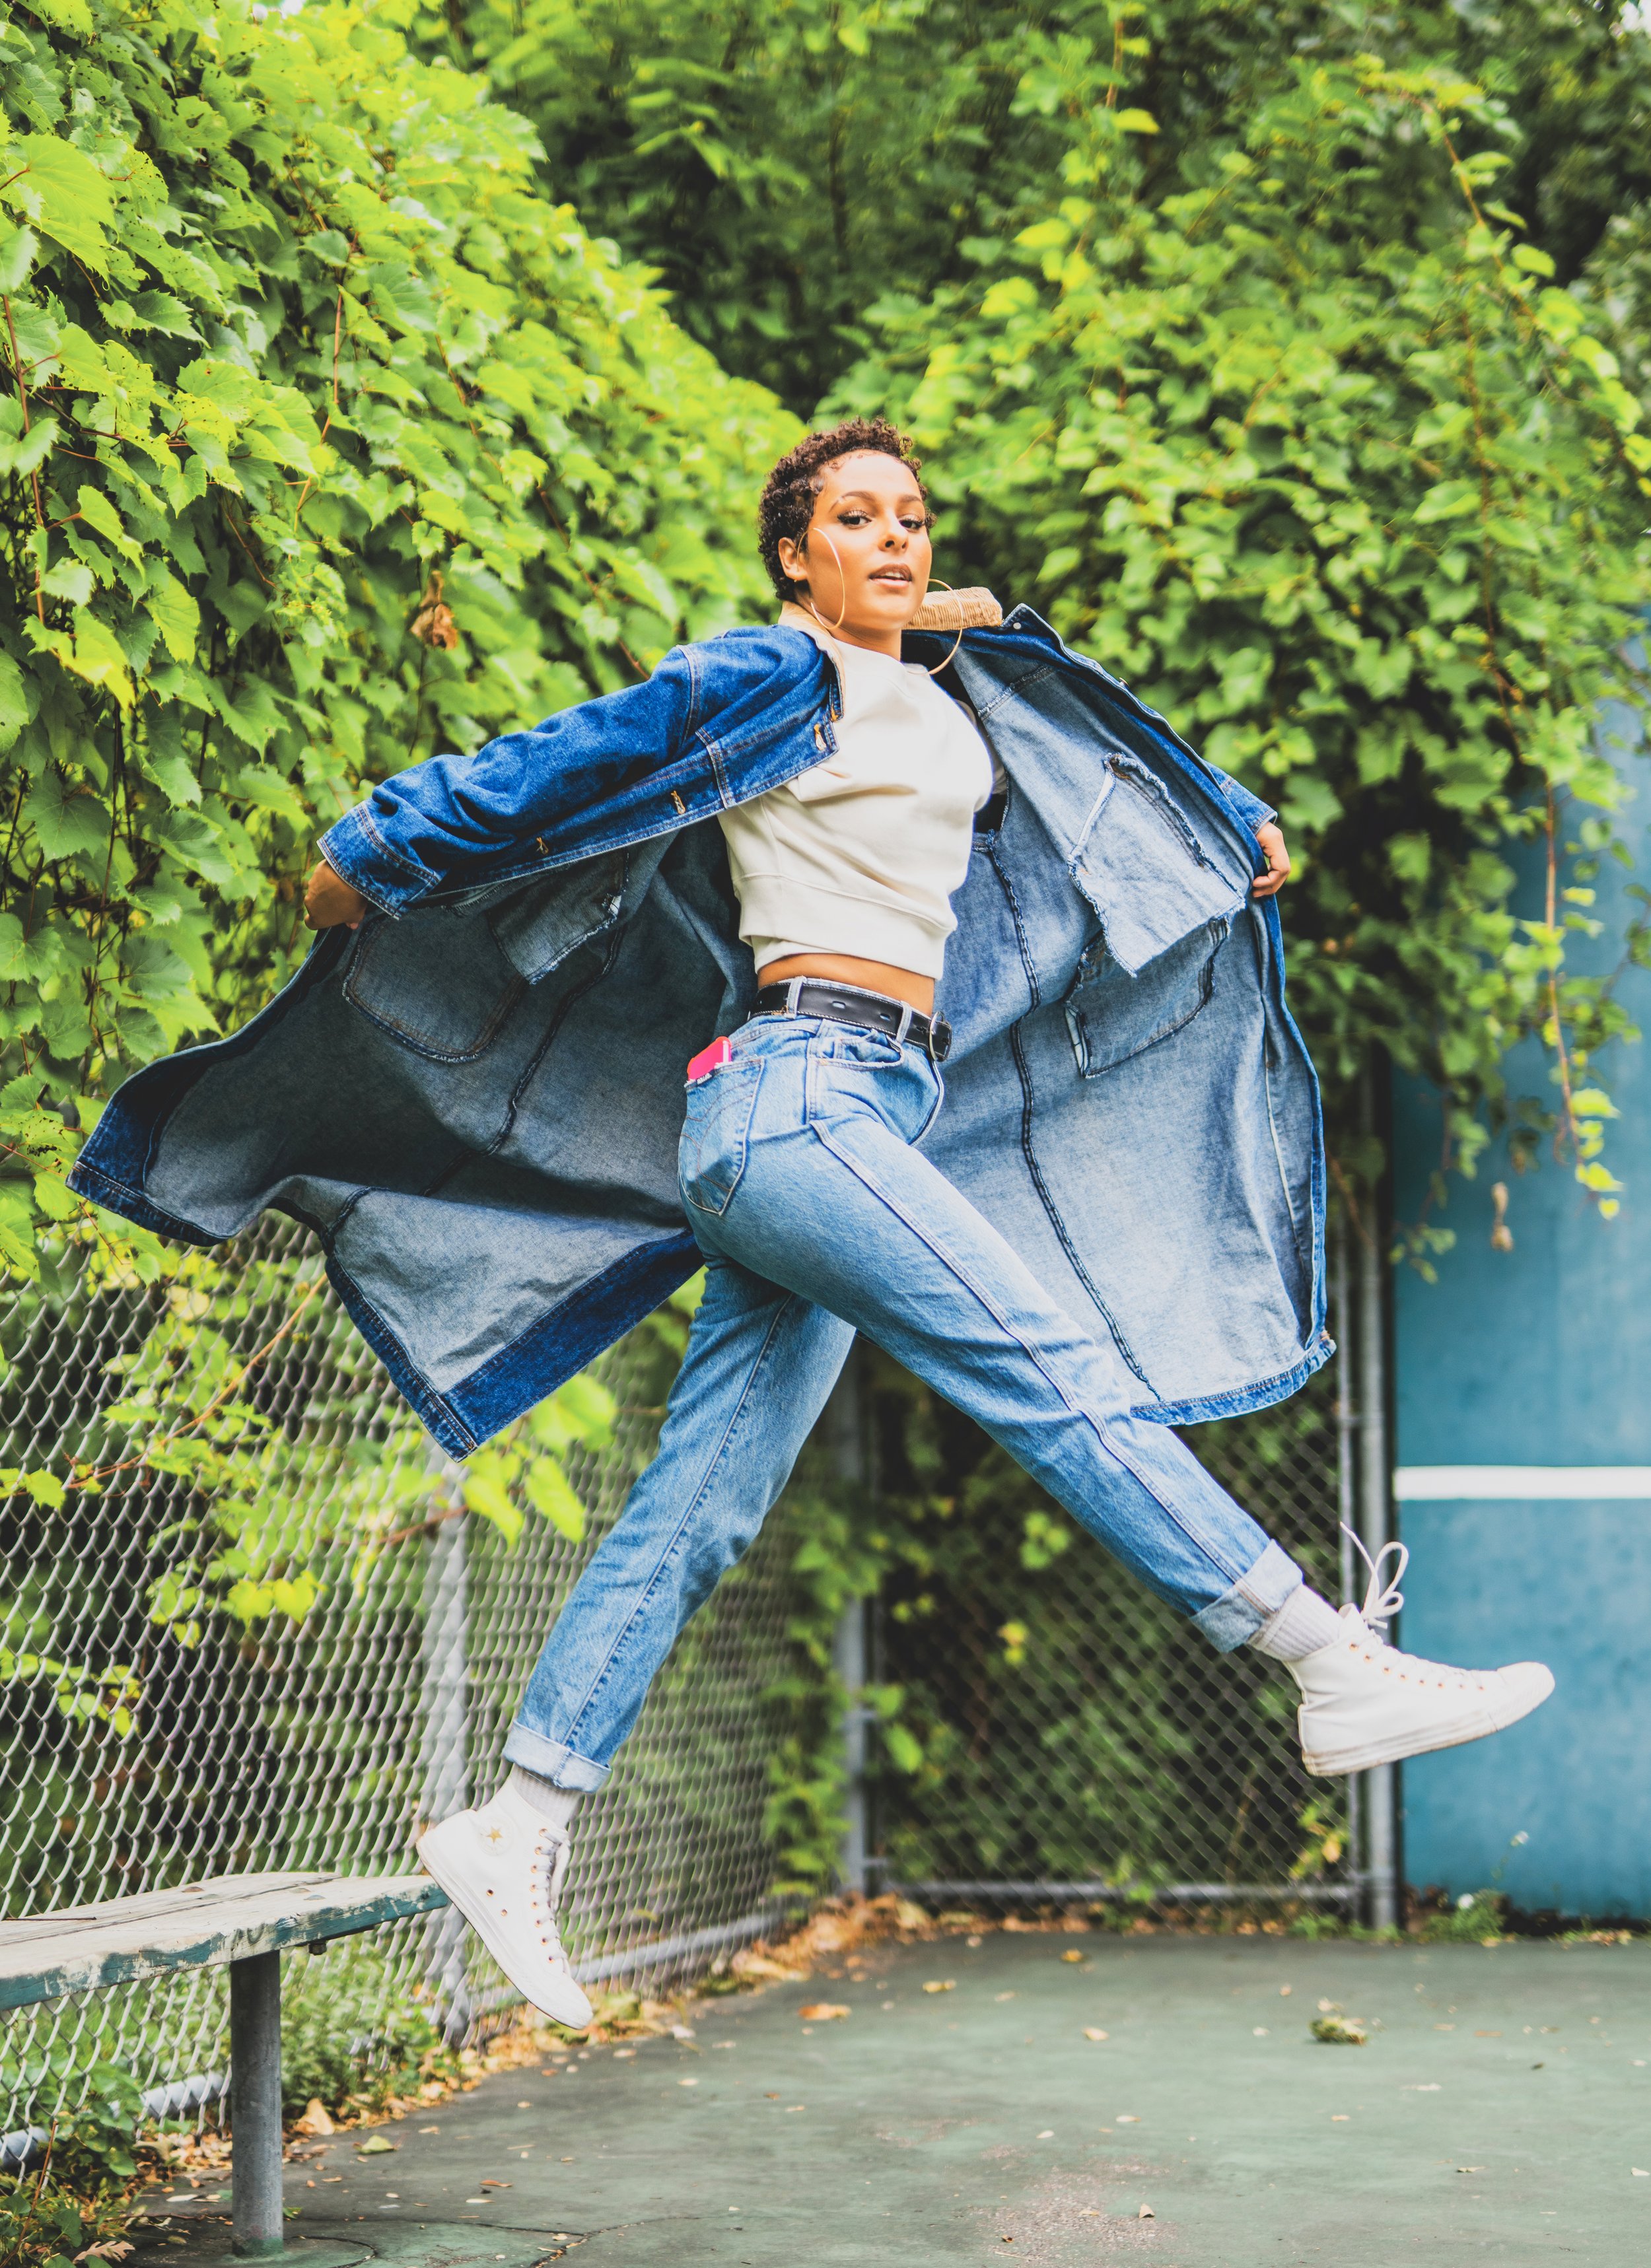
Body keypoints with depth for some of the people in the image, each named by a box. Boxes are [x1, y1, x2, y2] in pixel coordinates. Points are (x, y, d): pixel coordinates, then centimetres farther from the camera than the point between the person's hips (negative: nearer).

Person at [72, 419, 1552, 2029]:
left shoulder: (965, 698, 21)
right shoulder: (768, 678, 0)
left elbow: (1108, 752, 40)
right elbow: (546, 767, 6)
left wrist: (1236, 824, 52)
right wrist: (370, 861, 14)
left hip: (872, 1115, 8)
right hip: (792, 1094, -8)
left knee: (696, 1512, 4)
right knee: (1057, 1364, -16)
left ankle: (514, 1831, 6)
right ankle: (1339, 1668, -20)